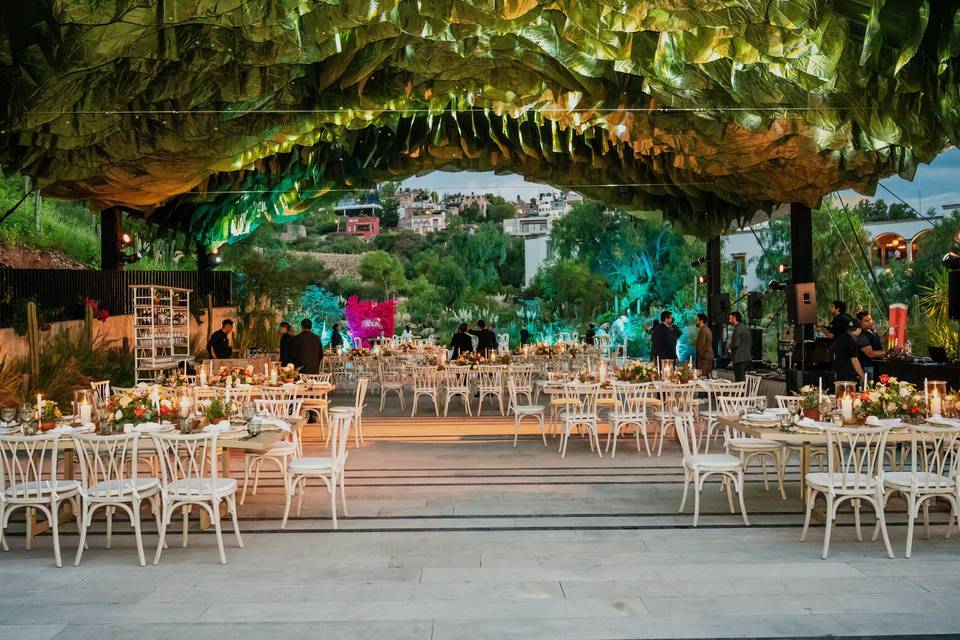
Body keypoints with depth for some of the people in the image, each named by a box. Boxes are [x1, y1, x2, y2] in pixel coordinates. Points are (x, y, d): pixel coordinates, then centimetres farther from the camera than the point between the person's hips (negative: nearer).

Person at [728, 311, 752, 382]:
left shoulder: (737, 328, -15)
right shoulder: (746, 327, 15)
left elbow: (735, 344, -20)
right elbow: (751, 342, 20)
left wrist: (730, 347, -1)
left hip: (739, 358, -10)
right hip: (746, 357, 10)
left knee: (739, 379, -9)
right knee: (743, 378, 16)